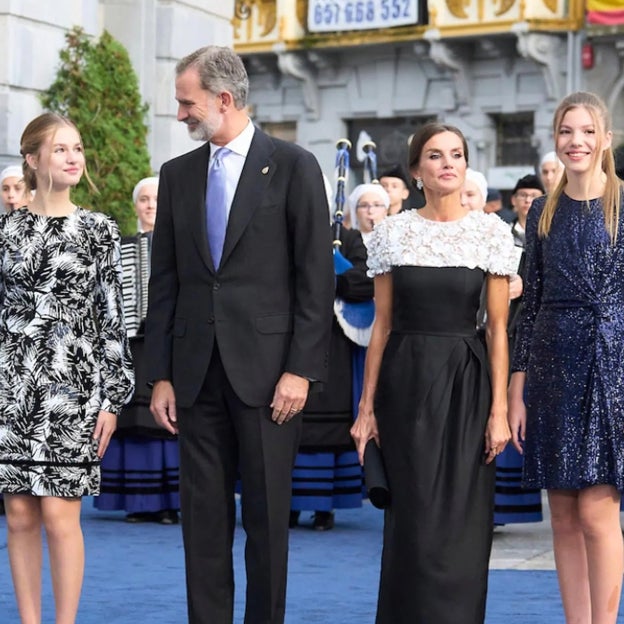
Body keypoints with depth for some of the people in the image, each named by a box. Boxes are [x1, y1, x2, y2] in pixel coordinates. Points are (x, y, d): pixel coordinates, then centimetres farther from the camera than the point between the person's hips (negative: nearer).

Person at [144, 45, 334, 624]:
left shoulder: (293, 166, -1)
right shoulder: (177, 174, 12)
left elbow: (315, 277, -4)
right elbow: (163, 283, 11)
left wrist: (301, 369, -10)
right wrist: (160, 375, 6)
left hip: (265, 369, -4)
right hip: (196, 371, 4)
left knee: (267, 515, 2)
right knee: (203, 513, 6)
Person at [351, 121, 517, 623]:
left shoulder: (491, 232, 0)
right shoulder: (392, 232, 4)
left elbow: (499, 327, -1)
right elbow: (382, 325, 6)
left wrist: (499, 408, -7)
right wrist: (367, 406, 3)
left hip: (466, 380, -1)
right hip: (405, 381, 1)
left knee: (462, 514, 0)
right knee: (415, 513, 4)